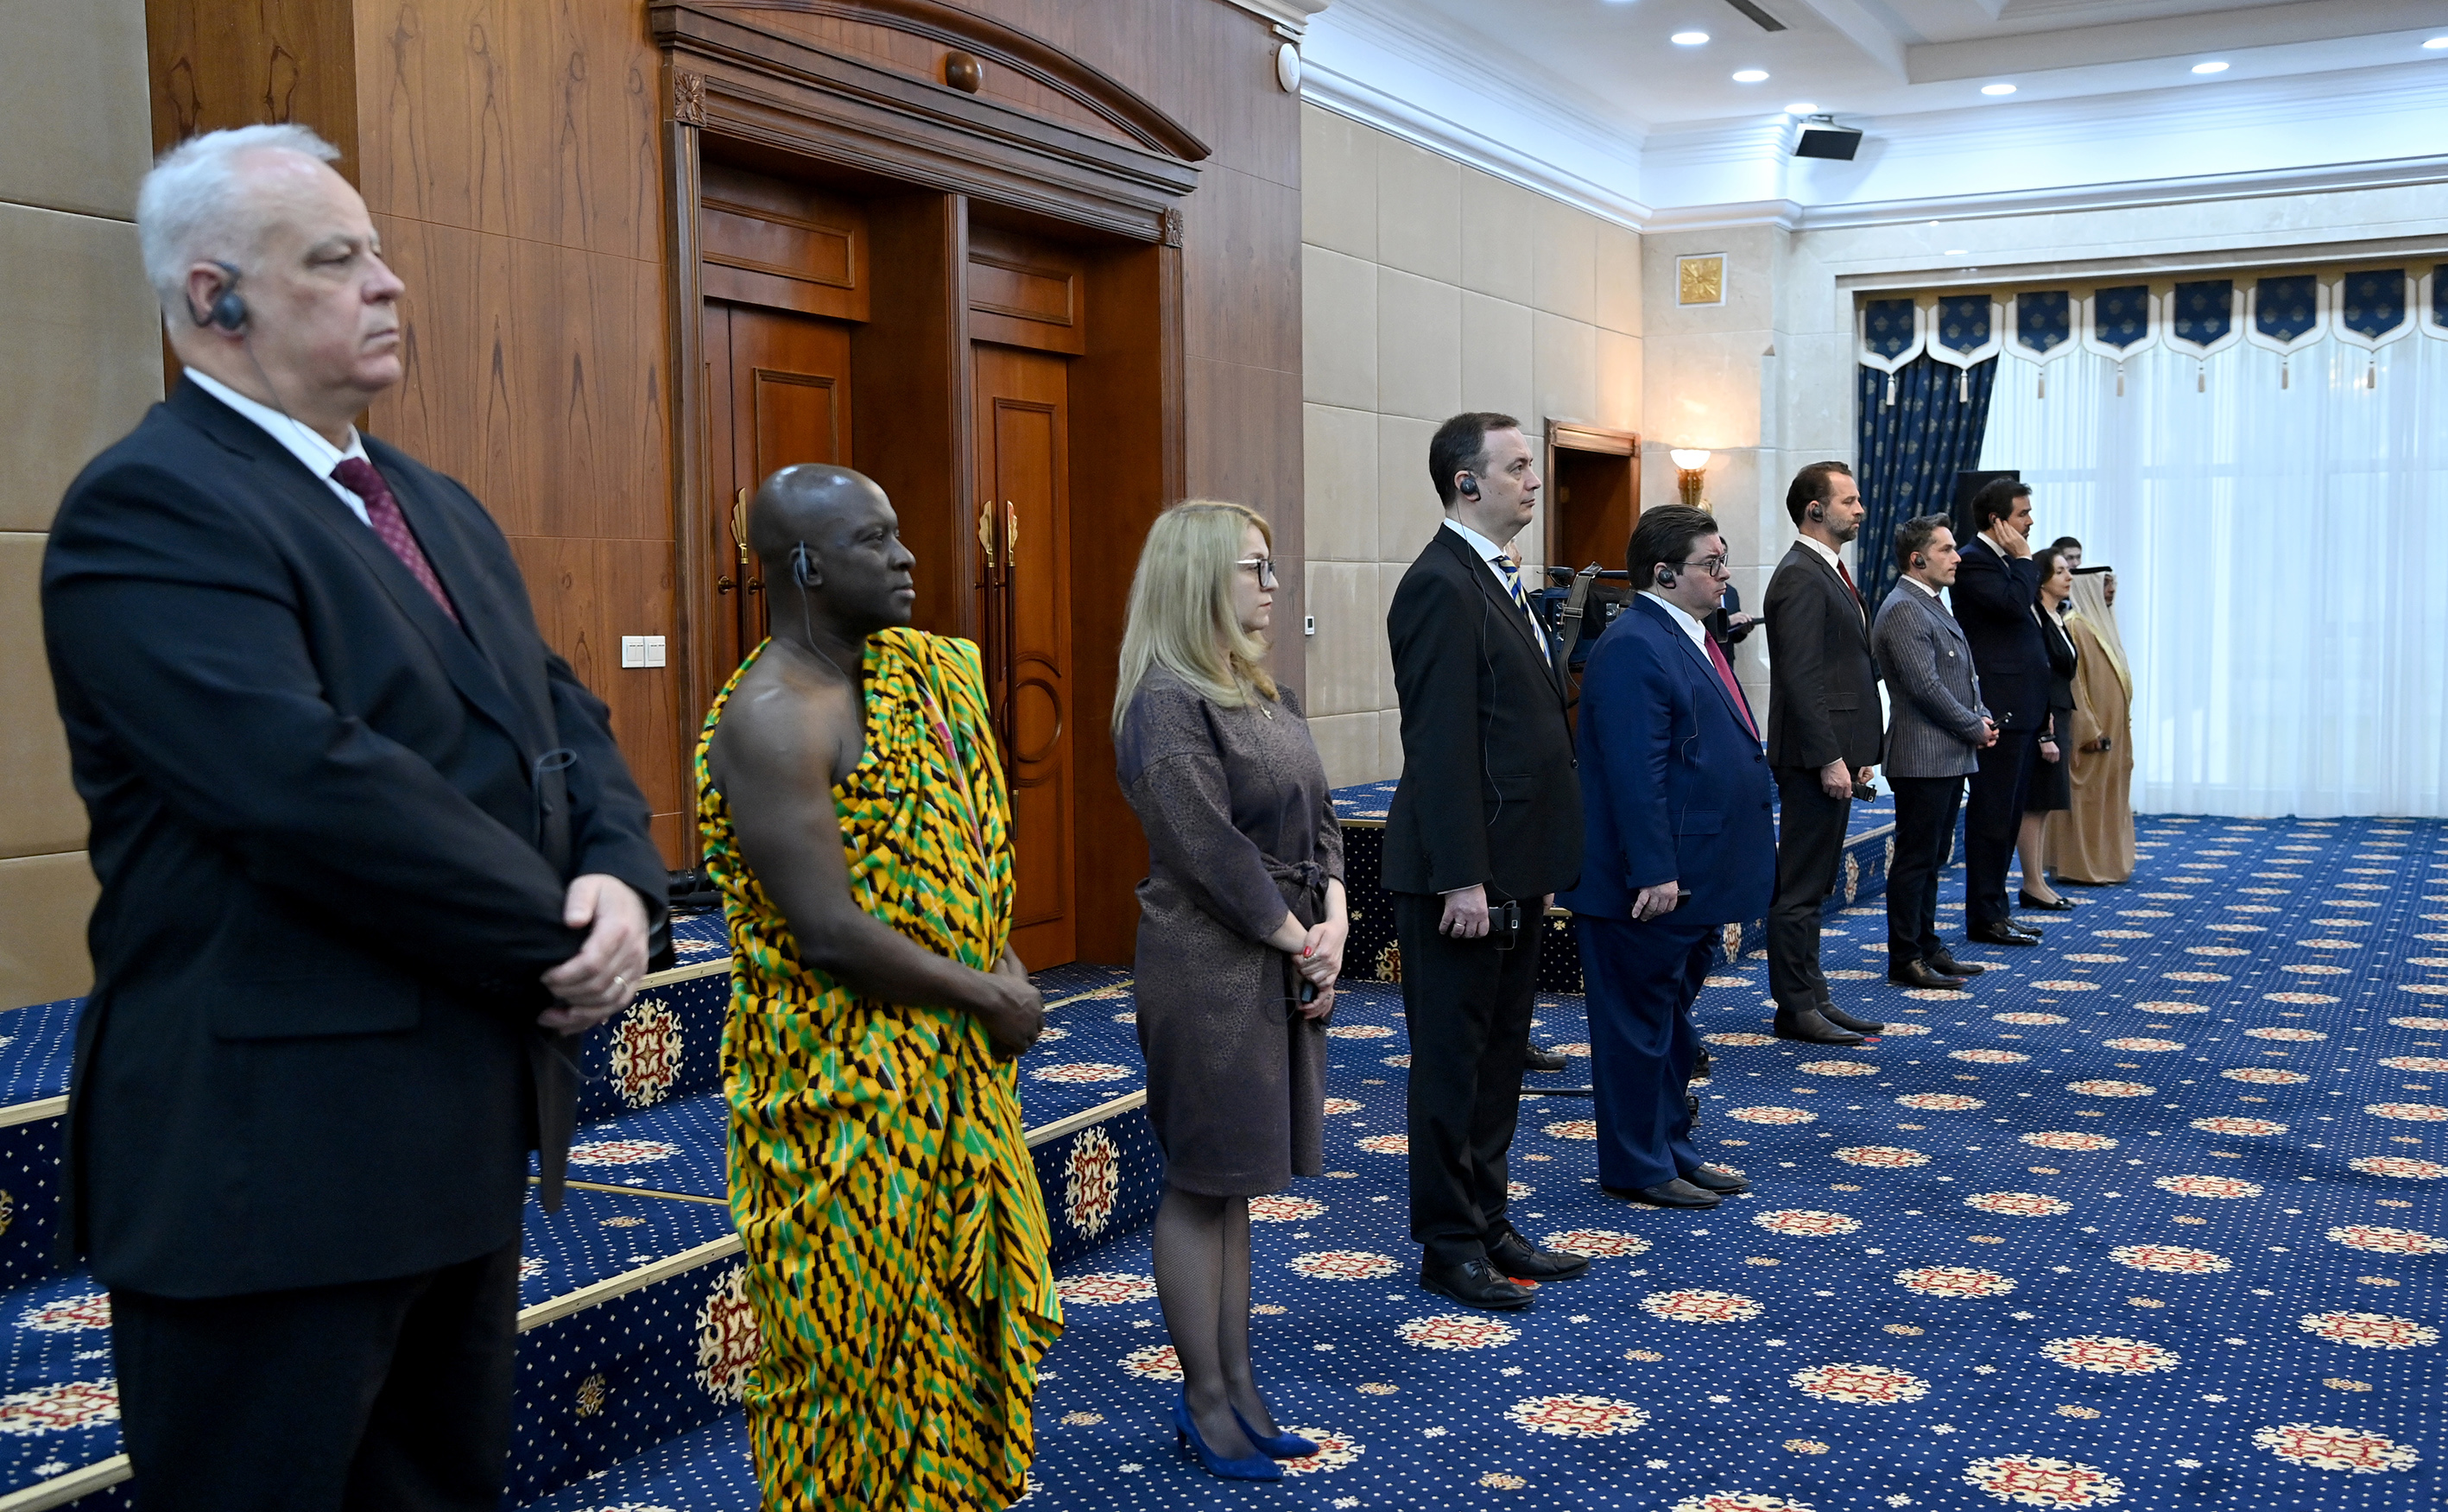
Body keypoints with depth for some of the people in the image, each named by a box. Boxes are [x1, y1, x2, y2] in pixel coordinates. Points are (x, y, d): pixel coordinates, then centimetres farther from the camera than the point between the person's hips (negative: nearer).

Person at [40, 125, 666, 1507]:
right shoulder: (150, 507, -14)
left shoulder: (439, 508, 15)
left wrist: (622, 880, -9)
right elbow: (309, 784, -26)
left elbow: (564, 719, 12)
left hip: (468, 1127, 9)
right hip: (280, 1155, -8)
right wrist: (558, 936, -16)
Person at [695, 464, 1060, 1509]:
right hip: (842, 1084, -8)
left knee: (963, 1321, 19)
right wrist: (988, 996, -13)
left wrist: (999, 961, -2)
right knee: (852, 1349, 5)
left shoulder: (920, 671, 7)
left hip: (950, 1070, 9)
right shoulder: (771, 719, -20)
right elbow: (829, 933, -24)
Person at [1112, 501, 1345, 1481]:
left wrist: (1332, 922, -4)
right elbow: (1213, 853, -19)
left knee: (1235, 1181, 15)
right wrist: (1300, 943, -12)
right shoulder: (1167, 703, -15)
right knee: (1200, 1186, 3)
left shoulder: (1263, 692, 12)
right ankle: (1205, 1399, 15)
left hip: (1283, 963, 8)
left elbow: (1317, 816, 11)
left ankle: (1235, 1380, 24)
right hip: (1209, 971, -8)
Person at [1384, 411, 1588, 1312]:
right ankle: (1449, 1247, 12)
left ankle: (1488, 1227, 27)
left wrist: (1540, 867, 17)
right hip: (1465, 874, -10)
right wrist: (1462, 879, -22)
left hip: (1513, 873, 10)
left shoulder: (1496, 582, 16)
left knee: (1498, 1059, 16)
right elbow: (1439, 744, -20)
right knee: (1453, 1062, 1)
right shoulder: (1442, 585, -15)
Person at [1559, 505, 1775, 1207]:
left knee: (1673, 1018, 18)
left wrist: (1724, 867, 21)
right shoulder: (1633, 648, -19)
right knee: (1639, 1024, 1)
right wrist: (1654, 873, -25)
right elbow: (1635, 773, -24)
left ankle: (1670, 1147, 30)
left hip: (1695, 878, 10)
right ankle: (1637, 1167, 11)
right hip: (1650, 884, -10)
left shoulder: (1690, 641, 15)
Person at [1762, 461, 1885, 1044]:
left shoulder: (1829, 572, 18)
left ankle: (1812, 998, 20)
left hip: (1836, 750, 10)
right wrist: (1829, 759, -22)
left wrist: (1858, 751, 19)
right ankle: (1796, 1009, 2)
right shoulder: (1801, 577, -14)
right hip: (1815, 756, -10)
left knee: (1815, 885, 14)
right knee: (1800, 888, -4)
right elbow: (1800, 679, -20)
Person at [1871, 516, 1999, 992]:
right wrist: (1973, 727, -11)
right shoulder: (1903, 609, -15)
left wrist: (1983, 718, 6)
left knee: (1931, 858, 15)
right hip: (1922, 758, -10)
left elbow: (1962, 673, 23)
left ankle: (1928, 948, 23)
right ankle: (1905, 961, 0)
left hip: (1950, 756, 10)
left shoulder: (1933, 604, 18)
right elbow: (1925, 686, -21)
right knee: (1914, 859, -5)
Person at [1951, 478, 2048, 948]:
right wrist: (2023, 559, -10)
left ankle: (1995, 911, 20)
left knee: (2008, 815, 13)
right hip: (1999, 710, -10)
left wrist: (2042, 706, 21)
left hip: (2022, 710, 10)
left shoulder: (2005, 562, 19)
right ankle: (1984, 917, 0)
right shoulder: (1974, 561, -11)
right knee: (1992, 815, -5)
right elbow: (2014, 603, -28)